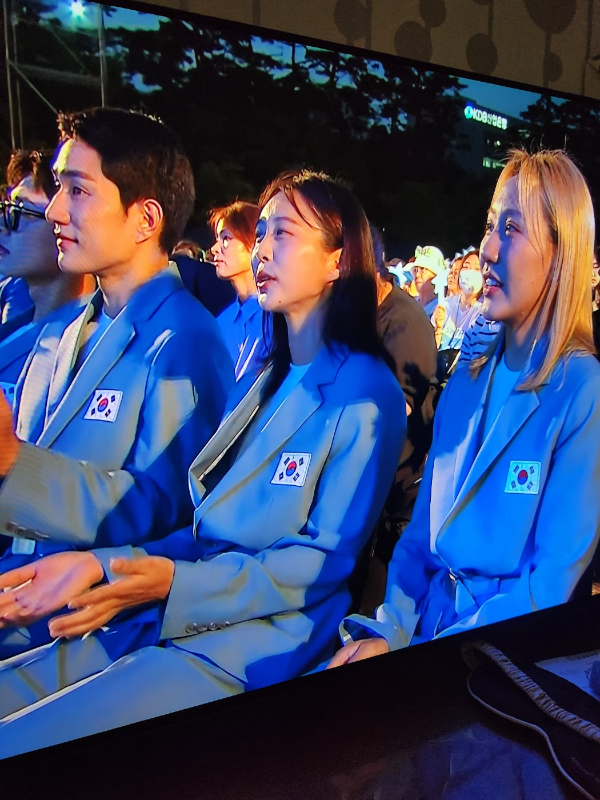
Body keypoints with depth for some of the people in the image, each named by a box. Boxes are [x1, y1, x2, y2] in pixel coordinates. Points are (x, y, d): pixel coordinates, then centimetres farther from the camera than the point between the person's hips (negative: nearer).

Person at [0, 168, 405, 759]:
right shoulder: (259, 382, 14)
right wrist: (105, 564, -2)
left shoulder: (365, 395, -11)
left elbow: (327, 559, -12)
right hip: (167, 619, 8)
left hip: (252, 646, -7)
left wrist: (179, 584, -22)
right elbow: (209, 527, 13)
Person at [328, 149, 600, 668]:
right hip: (424, 625, 5)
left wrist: (433, 659, -18)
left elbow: (553, 583, -14)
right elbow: (423, 528, 9)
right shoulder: (467, 382, 7)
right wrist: (388, 630, -4)